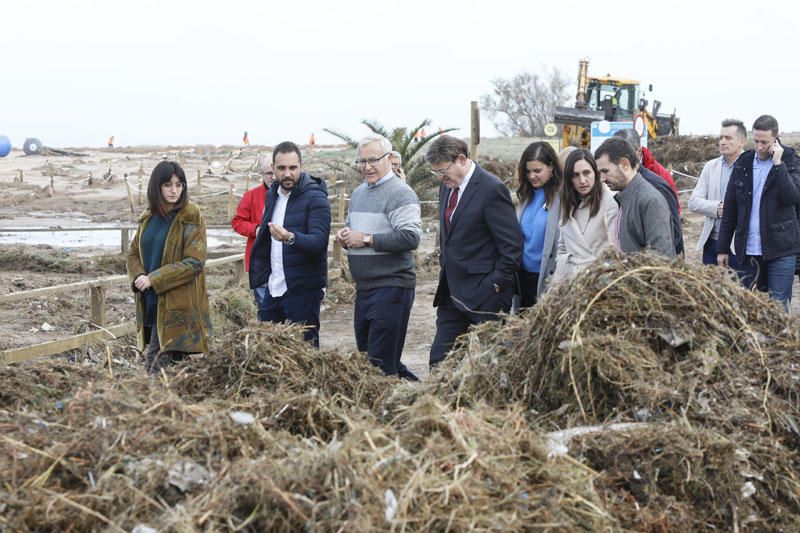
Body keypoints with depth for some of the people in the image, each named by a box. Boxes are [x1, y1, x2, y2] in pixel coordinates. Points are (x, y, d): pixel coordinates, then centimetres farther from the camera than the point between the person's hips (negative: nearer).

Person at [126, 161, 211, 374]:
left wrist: (153, 279, -16)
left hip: (177, 306, -6)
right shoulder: (148, 218, 13)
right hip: (150, 304, 6)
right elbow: (133, 254, 17)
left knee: (155, 366, -11)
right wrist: (139, 276, -6)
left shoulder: (191, 218, -6)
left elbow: (194, 262, -14)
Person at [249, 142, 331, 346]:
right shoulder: (272, 194, 12)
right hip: (273, 287, 7)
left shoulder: (316, 198, -11)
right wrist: (260, 272, 13)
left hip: (303, 289, -7)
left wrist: (290, 237, -41)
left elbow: (319, 241, -22)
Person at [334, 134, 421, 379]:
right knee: (364, 355, 16)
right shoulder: (358, 193, 16)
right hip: (364, 286, 9)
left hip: (392, 286, -9)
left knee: (380, 361, -8)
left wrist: (366, 239, -18)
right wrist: (344, 235, 5)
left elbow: (411, 238, -21)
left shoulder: (400, 193, -11)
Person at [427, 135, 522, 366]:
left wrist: (495, 288, -15)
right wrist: (445, 267, 15)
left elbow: (512, 246, -15)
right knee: (439, 362, 6)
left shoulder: (491, 189, -15)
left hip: (482, 295, -8)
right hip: (452, 293, 8)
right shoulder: (447, 185, 10)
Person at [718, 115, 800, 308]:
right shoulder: (743, 164, 9)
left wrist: (778, 163, -18)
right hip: (749, 250, 4)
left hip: (780, 250, -3)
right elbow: (729, 209, 10)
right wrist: (723, 248, 7)